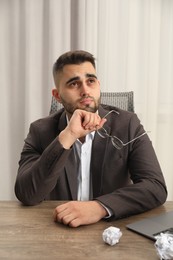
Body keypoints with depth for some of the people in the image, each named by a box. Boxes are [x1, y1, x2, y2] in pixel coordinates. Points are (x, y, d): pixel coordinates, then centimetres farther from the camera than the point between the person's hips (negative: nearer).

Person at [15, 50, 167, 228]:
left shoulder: (127, 124, -6)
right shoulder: (40, 131, -5)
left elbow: (156, 187, -14)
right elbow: (26, 196, -16)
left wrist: (100, 207, -28)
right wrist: (67, 136, -24)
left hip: (114, 226, 1)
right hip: (59, 229, 0)